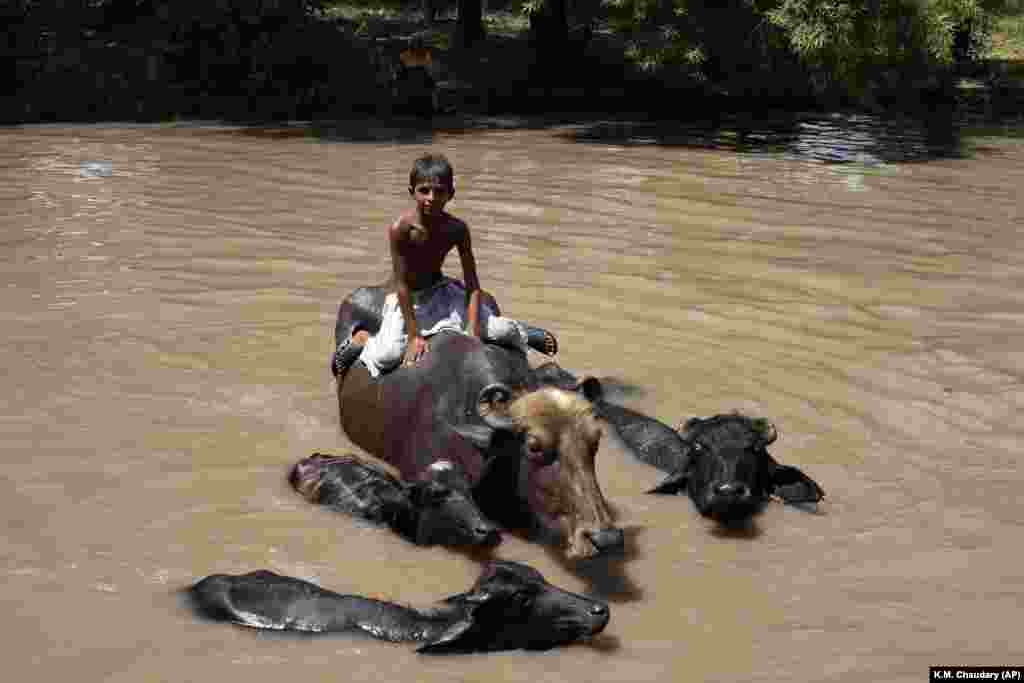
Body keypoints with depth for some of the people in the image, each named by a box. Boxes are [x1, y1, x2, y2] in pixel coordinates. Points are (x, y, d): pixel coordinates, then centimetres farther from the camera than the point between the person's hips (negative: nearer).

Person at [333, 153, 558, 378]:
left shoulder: (457, 229, -17)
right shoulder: (400, 228, -26)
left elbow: (472, 285, -14)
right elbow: (402, 284, -23)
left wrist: (473, 332, -23)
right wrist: (414, 335, -23)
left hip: (440, 290, 3)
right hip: (407, 299, -3)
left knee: (499, 331, -11)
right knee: (387, 356, -27)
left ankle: (519, 332, 25)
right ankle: (362, 339, 7)